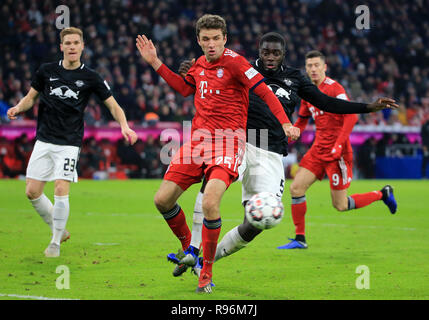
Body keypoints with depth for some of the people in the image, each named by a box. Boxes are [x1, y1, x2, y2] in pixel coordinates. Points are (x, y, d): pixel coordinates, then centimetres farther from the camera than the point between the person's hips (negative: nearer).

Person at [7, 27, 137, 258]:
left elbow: (113, 106, 3)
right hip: (44, 141, 3)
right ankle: (58, 230, 22)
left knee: (61, 190, -16)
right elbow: (31, 97, 15)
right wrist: (18, 108, -6)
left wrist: (124, 127, -14)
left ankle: (55, 243, 2)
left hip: (69, 143, -3)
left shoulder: (90, 78, -2)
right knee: (32, 191, -1)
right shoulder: (47, 71, 4)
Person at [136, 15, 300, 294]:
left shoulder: (234, 62, -9)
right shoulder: (199, 64, 11)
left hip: (228, 140, -7)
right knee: (162, 200, 0)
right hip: (198, 138, 7)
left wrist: (285, 123, -25)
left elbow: (266, 92, -13)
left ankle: (207, 271, -9)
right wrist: (155, 62, 25)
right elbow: (184, 88, 29)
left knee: (210, 203, -26)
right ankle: (188, 247, 28)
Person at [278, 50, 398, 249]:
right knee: (296, 188, -4)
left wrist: (339, 145, -23)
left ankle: (382, 194, 19)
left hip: (337, 153, -7)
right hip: (318, 150, 7)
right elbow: (302, 120, 25)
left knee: (340, 205, -3)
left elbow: (351, 116, -17)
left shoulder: (333, 88, -11)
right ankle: (300, 239, 6)